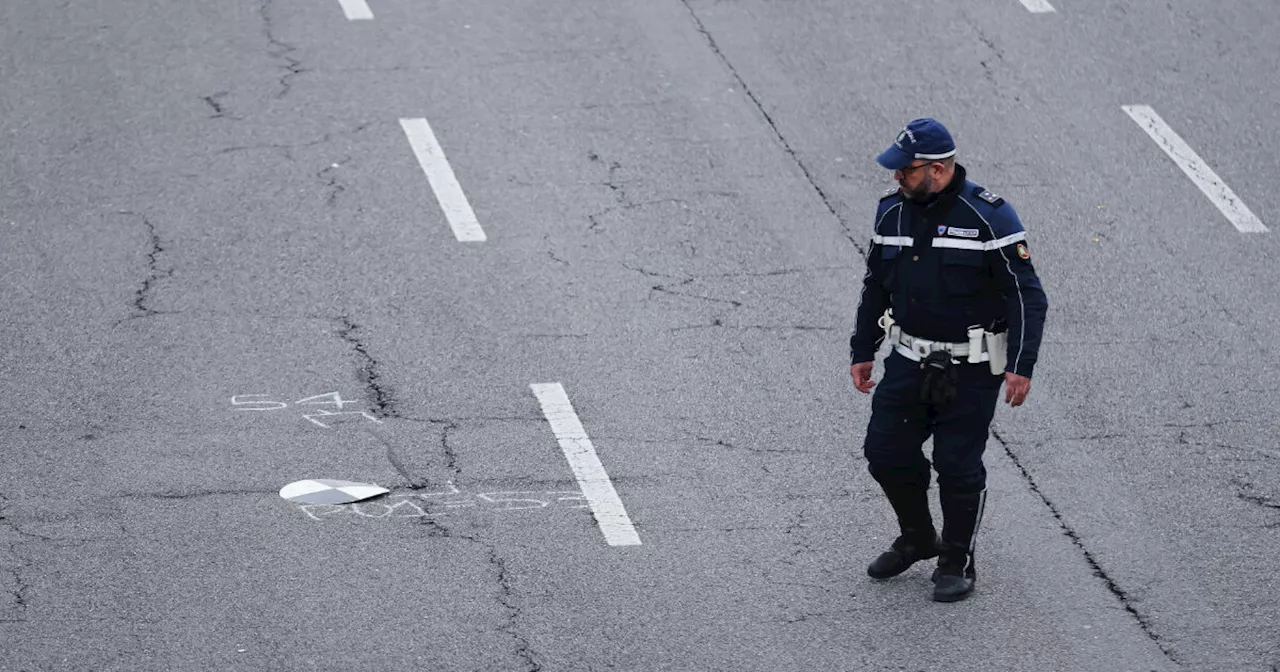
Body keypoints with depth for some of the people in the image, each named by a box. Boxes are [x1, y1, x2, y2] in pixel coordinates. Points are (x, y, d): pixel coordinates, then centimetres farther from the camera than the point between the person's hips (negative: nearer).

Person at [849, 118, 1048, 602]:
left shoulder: (988, 217, -16)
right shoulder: (892, 212, 2)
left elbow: (1027, 295, -13)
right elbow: (876, 287, 16)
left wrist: (1021, 366, -20)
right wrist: (862, 352, 16)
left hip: (970, 370, -5)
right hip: (910, 361, 6)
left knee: (959, 467, -1)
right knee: (886, 453, 6)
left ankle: (957, 563, 18)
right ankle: (918, 540, 30)